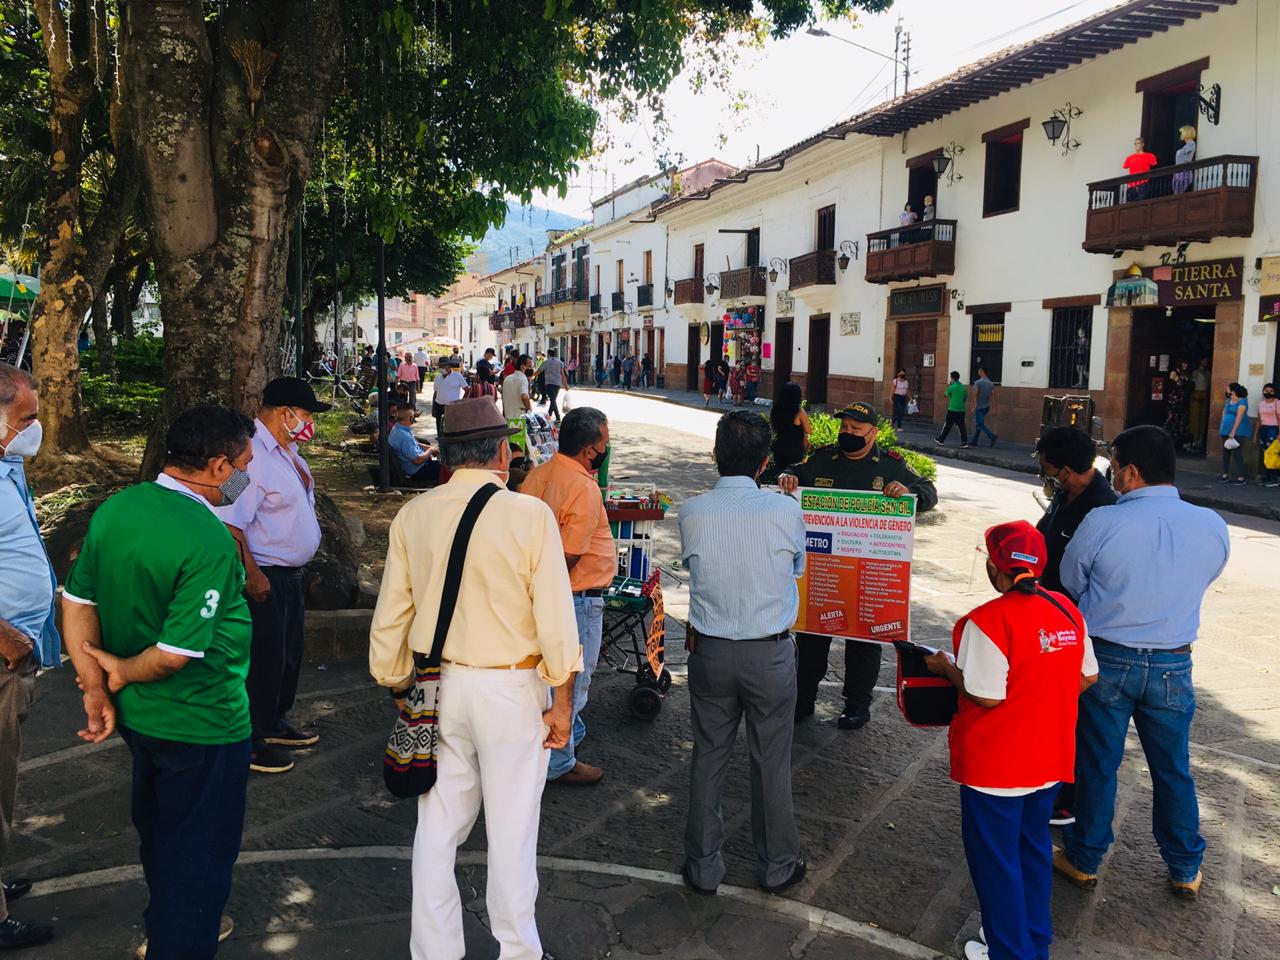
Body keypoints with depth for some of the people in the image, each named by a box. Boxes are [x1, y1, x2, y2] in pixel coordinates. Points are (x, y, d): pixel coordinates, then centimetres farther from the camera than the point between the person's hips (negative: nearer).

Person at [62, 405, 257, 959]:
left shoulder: (114, 509, -4)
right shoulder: (210, 542, -29)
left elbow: (76, 601, 0)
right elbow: (176, 653, -28)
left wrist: (96, 688, 0)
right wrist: (121, 675, -9)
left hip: (136, 714, 9)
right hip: (201, 726, -9)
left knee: (158, 832, 29)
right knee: (200, 852, 12)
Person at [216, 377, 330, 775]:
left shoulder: (286, 451, 10)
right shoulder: (251, 454, -22)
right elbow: (231, 523, -26)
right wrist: (252, 575, -24)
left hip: (292, 575, 10)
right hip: (265, 578, -10)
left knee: (289, 655, 21)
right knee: (264, 661, 2)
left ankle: (275, 724, 39)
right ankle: (250, 743, 17)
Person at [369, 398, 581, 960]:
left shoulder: (412, 516, -3)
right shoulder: (530, 515, -14)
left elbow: (390, 618, 2)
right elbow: (555, 619, -13)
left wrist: (398, 687, 15)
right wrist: (561, 702, -3)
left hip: (437, 684, 4)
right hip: (511, 687, -3)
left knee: (437, 826, 16)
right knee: (512, 827, 11)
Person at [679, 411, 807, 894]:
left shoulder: (691, 513, -11)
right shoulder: (786, 511, -14)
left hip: (710, 651, 1)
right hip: (771, 654, -1)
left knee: (708, 758, 15)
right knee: (771, 763, 14)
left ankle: (703, 867, 29)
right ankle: (777, 866, 31)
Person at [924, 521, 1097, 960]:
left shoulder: (988, 620, -24)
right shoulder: (1067, 609, -3)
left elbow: (987, 695, -23)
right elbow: (1088, 677, 5)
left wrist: (947, 668, -7)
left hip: (996, 765, -7)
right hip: (1050, 758, 7)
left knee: (995, 859, 11)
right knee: (1033, 848, 24)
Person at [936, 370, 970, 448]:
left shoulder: (952, 387, -11)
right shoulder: (963, 387, 8)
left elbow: (945, 394, 3)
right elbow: (964, 399, 15)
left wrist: (947, 387, 14)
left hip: (952, 410, -5)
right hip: (961, 410, 5)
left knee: (947, 426, 5)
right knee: (961, 426, 4)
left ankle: (941, 440, 16)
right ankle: (964, 442, -2)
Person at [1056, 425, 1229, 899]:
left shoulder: (1101, 523, -19)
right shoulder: (1212, 527, -8)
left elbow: (1070, 583, -5)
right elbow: (1202, 580, 8)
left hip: (1107, 660, -2)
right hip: (1172, 665, 3)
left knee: (1097, 764, 13)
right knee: (1173, 770, 19)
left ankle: (1084, 859, 29)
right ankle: (1185, 870, 34)